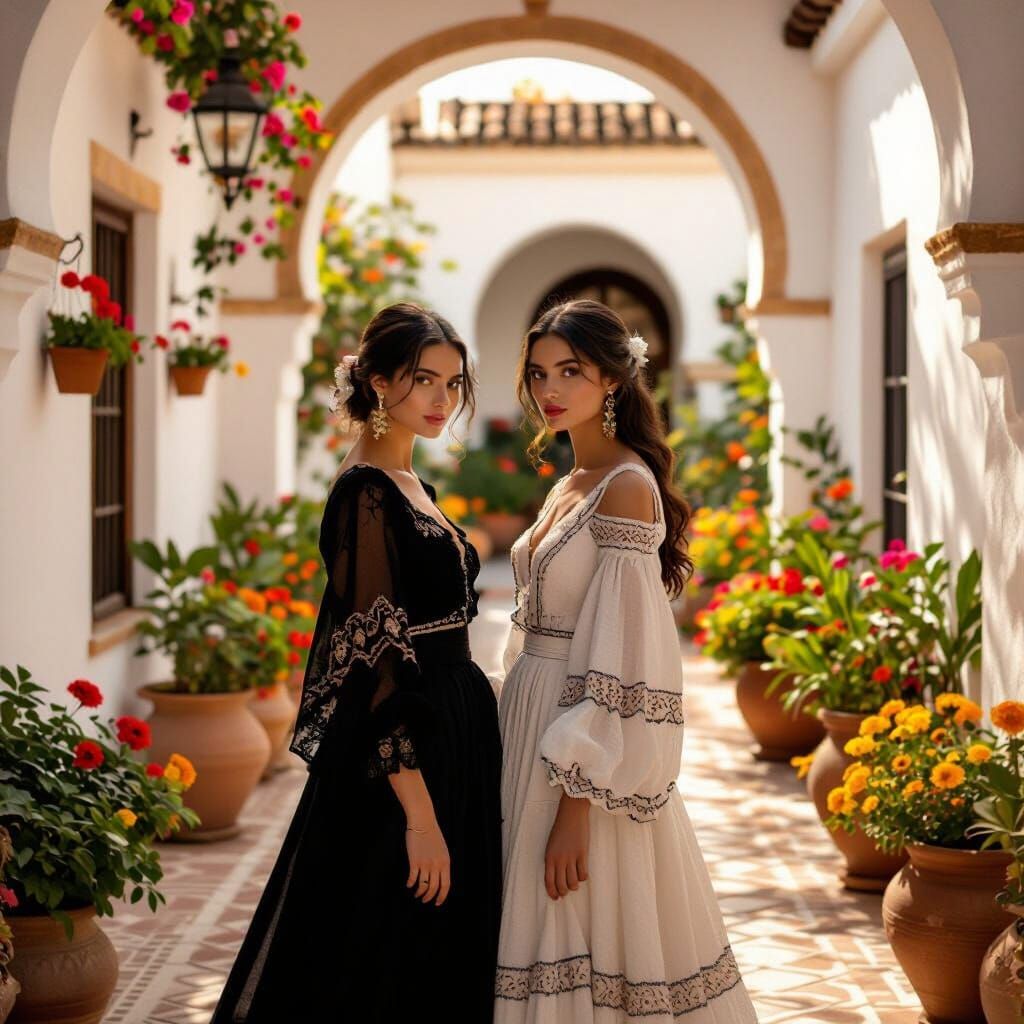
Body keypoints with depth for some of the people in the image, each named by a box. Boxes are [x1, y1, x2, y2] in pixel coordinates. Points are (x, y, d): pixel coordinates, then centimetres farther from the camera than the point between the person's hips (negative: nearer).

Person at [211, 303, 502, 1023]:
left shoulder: (413, 489, 12)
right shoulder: (365, 495, -16)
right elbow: (373, 661, -21)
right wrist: (419, 815, -24)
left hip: (454, 740, 10)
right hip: (401, 758, -9)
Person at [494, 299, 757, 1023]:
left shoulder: (628, 488, -14)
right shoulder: (569, 487, 13)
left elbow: (621, 663, -20)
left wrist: (577, 806, -23)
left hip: (590, 756, -9)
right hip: (534, 720, 9)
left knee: (584, 950, -3)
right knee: (546, 944, 12)